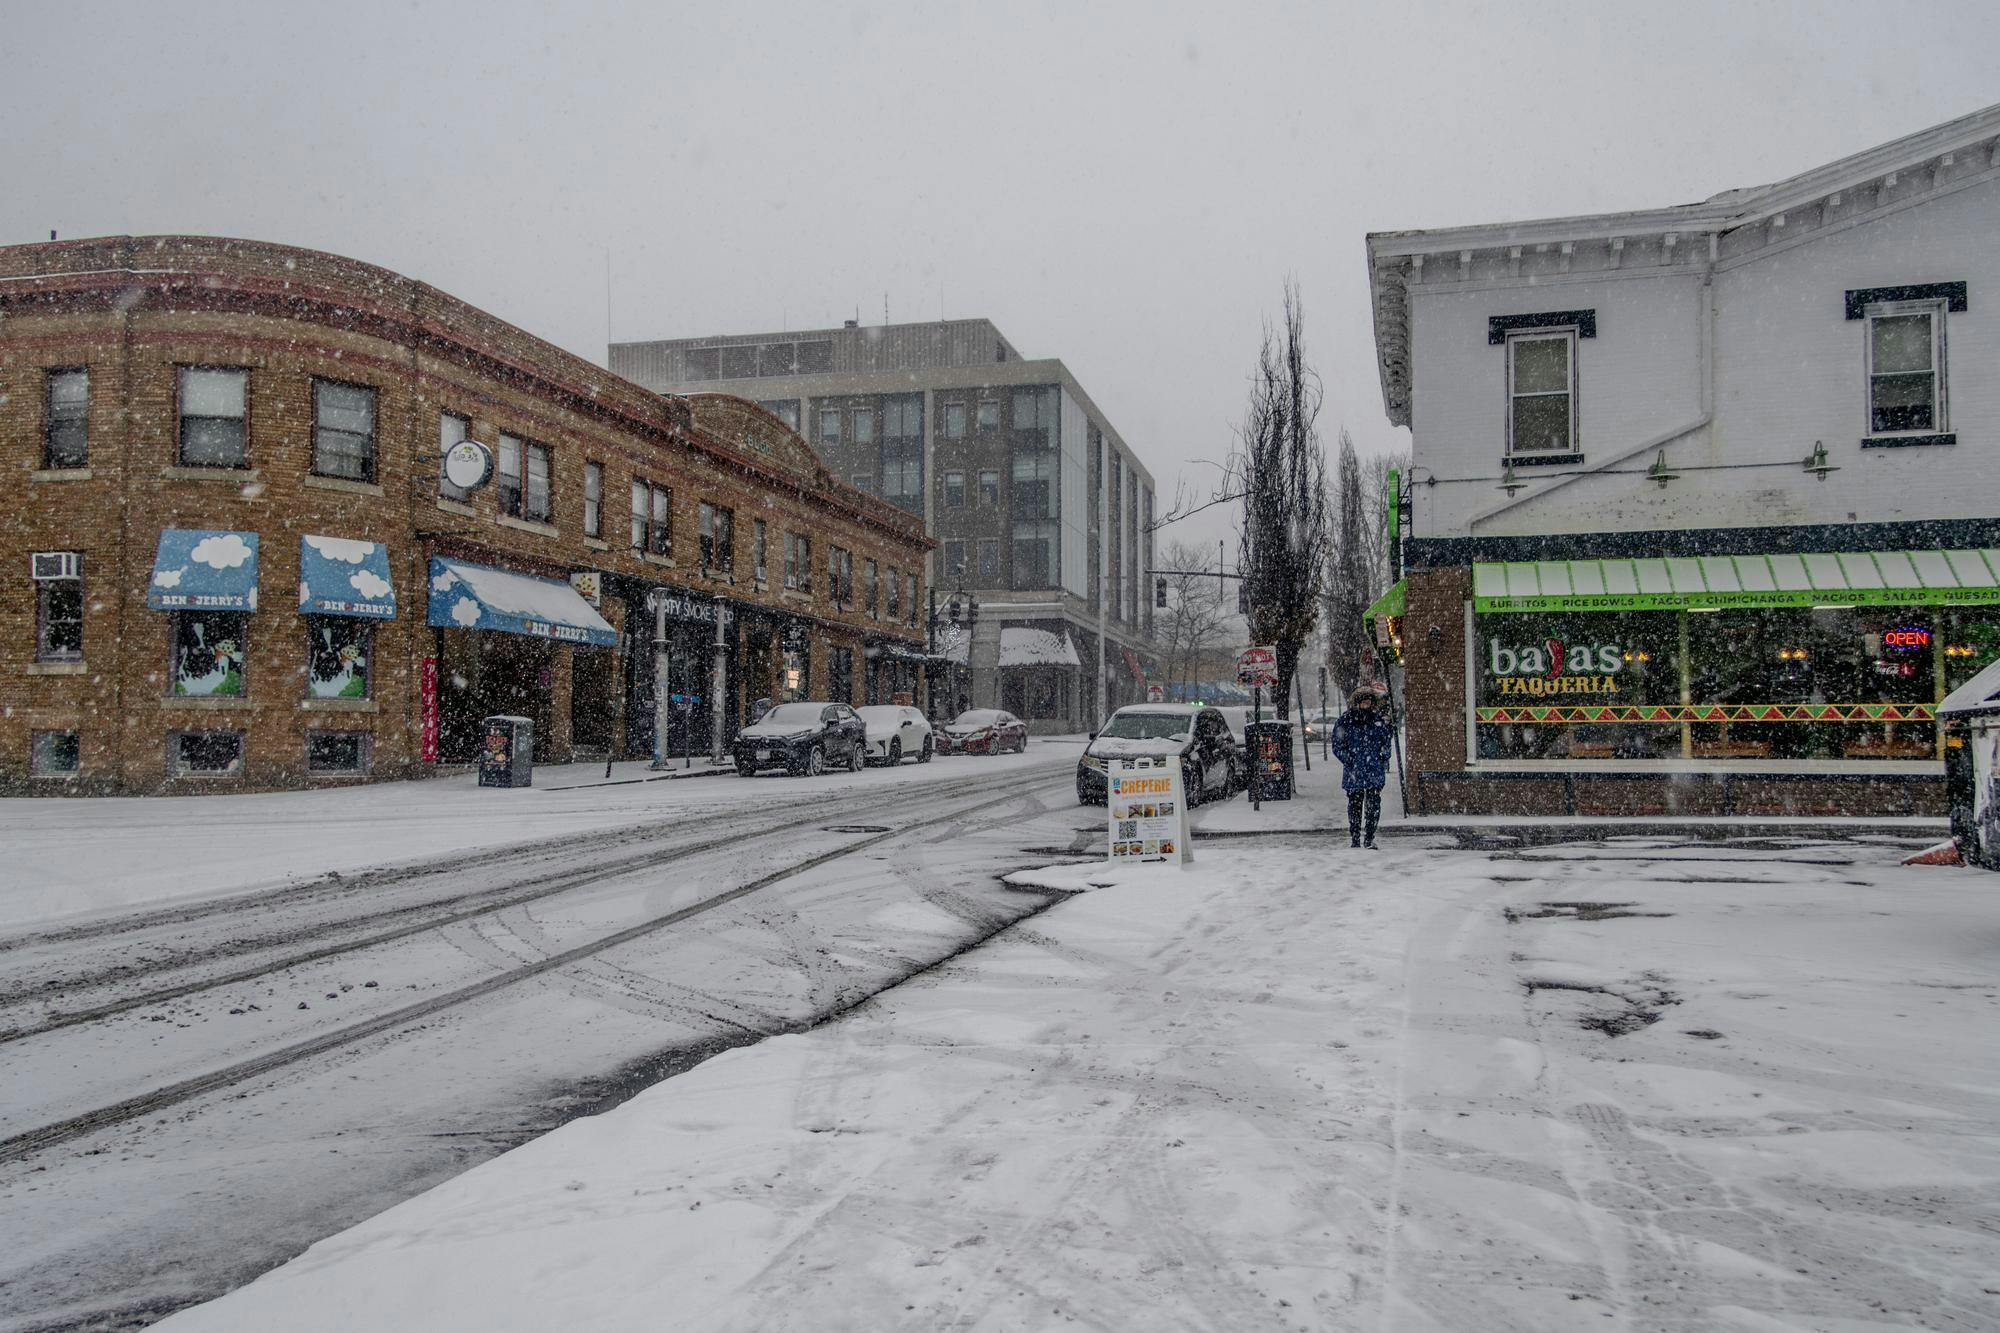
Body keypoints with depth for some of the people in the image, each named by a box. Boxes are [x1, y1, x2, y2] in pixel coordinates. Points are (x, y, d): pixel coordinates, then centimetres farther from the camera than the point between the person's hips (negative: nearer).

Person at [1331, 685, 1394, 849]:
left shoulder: (1379, 719, 7)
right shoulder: (1345, 721, -1)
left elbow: (1386, 743, 17)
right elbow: (1338, 747, 1)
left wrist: (1383, 761, 5)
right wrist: (1350, 762, -9)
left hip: (1375, 772, 1)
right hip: (1354, 773, -1)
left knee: (1373, 805, -5)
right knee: (1355, 805, 6)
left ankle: (1369, 838, 4)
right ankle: (1355, 840, 15)